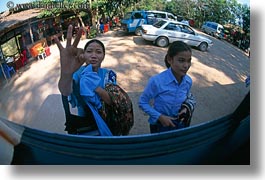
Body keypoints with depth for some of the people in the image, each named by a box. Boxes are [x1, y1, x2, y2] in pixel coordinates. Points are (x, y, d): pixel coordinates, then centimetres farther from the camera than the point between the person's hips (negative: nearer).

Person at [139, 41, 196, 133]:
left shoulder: (188, 81, -14)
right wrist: (159, 117, -23)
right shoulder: (156, 81, -29)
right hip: (159, 124, -4)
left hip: (178, 124, 4)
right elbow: (142, 102, -17)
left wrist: (185, 108, -11)